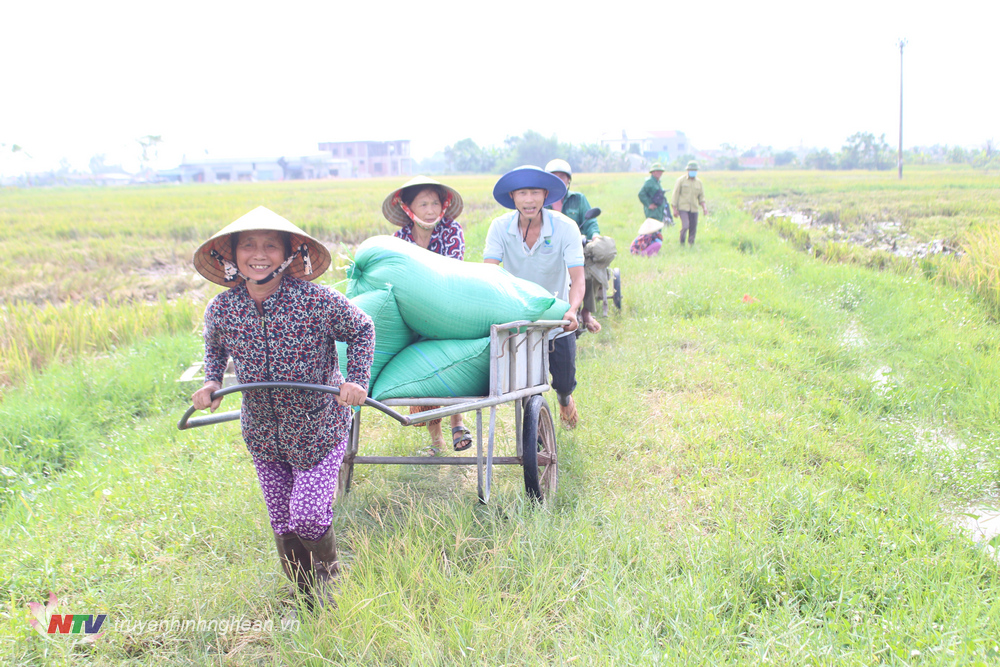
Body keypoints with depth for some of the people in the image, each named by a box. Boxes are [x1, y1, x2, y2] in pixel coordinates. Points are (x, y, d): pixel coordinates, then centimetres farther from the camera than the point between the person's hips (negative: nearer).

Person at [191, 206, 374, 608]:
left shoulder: (318, 301, -21)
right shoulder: (221, 309, -9)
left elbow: (362, 330, -4)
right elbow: (215, 346, 14)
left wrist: (357, 380, -14)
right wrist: (211, 382, -3)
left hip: (319, 428, -4)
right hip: (263, 435, 4)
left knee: (308, 515, -8)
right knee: (282, 522, 11)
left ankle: (327, 574, 26)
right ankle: (307, 593, 37)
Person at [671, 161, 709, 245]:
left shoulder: (699, 182, 13)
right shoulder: (681, 180, 1)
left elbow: (701, 196, 18)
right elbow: (675, 194, 0)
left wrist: (704, 207, 1)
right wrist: (675, 209, -5)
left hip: (694, 209, 4)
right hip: (683, 207, -4)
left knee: (693, 228, 1)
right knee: (685, 225, -18)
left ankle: (691, 243, 16)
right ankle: (682, 243, 1)